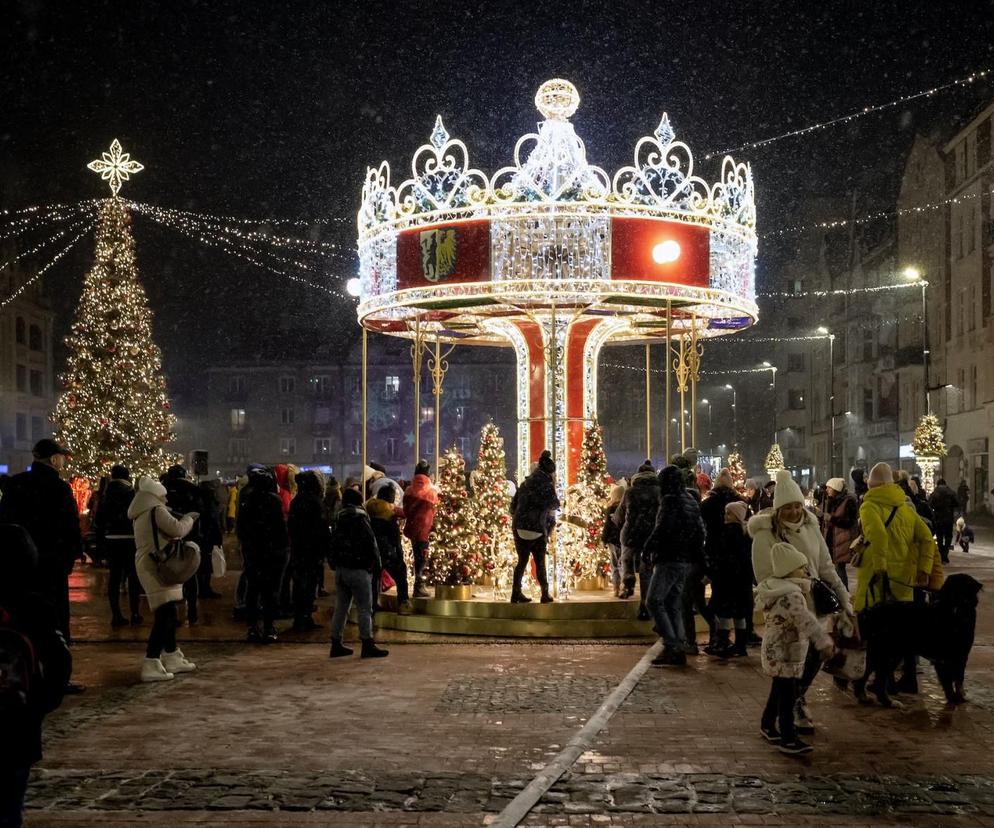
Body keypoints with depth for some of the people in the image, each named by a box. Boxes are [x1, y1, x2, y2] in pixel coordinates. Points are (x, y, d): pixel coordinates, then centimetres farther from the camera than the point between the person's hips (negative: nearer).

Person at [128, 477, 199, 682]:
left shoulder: (141, 514, 17)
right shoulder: (157, 511, -12)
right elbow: (177, 529, -20)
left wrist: (183, 519, 15)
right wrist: (189, 518, -1)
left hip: (146, 564, 10)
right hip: (157, 567, -10)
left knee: (168, 613, 19)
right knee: (164, 615, -14)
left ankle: (172, 657, 28)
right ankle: (151, 664, -20)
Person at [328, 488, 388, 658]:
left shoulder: (338, 522, 11)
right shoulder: (361, 520, -11)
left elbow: (331, 547, 14)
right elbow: (371, 546, -13)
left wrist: (334, 565, 17)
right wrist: (376, 565, -3)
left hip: (340, 570, 7)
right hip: (358, 569, -7)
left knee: (341, 607, 11)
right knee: (364, 608, -2)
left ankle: (336, 644, 13)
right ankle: (367, 645, -2)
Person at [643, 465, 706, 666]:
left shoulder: (670, 500, -11)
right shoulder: (692, 502, 16)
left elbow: (662, 528, -18)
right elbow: (700, 531, 19)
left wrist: (647, 549, -8)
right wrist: (698, 556, 22)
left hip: (669, 559, -9)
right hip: (686, 561, 9)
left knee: (654, 601, -6)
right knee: (673, 604, 13)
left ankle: (671, 646, -14)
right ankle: (679, 648, 10)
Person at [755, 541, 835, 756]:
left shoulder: (776, 589, 8)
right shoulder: (792, 595, -24)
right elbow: (806, 621, -31)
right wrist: (824, 642, -31)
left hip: (775, 653, 10)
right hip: (786, 655, -10)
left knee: (778, 692, 22)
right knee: (788, 697, -6)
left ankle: (767, 725, 35)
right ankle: (788, 740, -4)